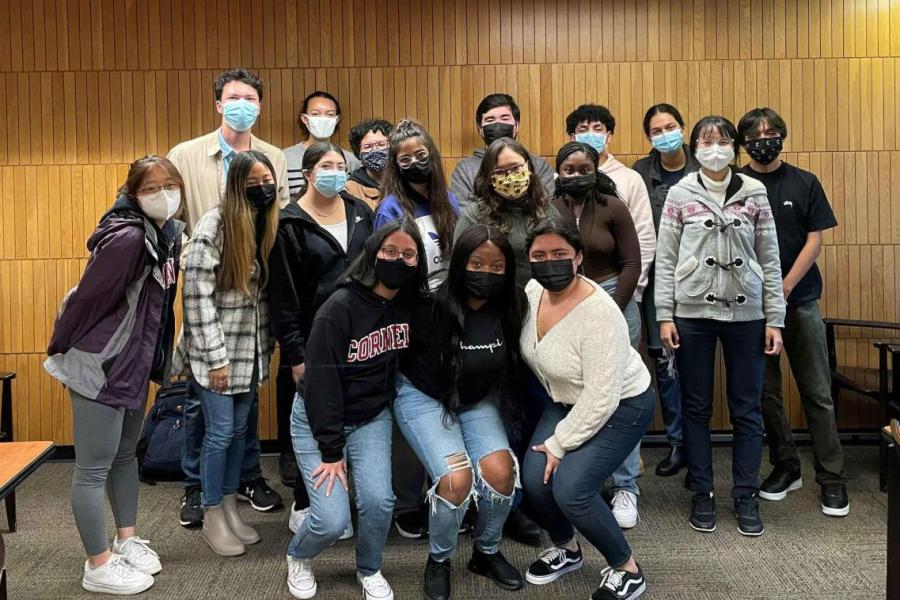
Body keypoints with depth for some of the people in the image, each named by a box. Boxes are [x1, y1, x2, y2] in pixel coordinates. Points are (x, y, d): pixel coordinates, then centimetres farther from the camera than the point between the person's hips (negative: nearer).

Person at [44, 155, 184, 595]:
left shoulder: (169, 234, 4)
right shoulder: (126, 238, -24)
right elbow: (86, 297, -19)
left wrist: (156, 360, 13)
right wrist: (59, 352, -8)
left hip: (134, 362, 9)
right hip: (98, 365, -9)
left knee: (125, 456, 21)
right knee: (94, 468, 3)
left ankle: (127, 540, 36)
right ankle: (98, 567, 16)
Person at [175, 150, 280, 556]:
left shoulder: (268, 224, 3)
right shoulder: (215, 226, -16)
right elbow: (197, 294, -17)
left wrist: (265, 347, 7)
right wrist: (215, 357, -17)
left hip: (251, 349, 6)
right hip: (216, 350, -6)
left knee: (240, 429, 14)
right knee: (220, 432, 1)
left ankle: (230, 508, 29)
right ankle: (212, 518, 18)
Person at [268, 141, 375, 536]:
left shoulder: (360, 213, 10)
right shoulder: (291, 223, -4)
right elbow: (283, 295, -8)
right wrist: (294, 354, -12)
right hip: (314, 340, -4)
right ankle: (304, 508, 18)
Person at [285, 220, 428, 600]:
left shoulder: (412, 308, -7)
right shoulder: (340, 308, -22)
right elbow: (321, 380, -21)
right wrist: (331, 450, -19)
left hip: (372, 418, 4)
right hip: (318, 418, -4)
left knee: (378, 500, -15)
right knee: (332, 520, -12)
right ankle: (298, 557, 24)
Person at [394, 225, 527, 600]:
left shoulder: (510, 309, -14)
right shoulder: (432, 307, -26)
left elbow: (511, 364, 4)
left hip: (479, 400, 4)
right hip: (423, 396, -4)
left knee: (500, 470, -18)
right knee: (457, 478, -23)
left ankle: (487, 552, 12)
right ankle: (439, 560, 8)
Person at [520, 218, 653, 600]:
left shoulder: (599, 313, -31)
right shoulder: (533, 292, -10)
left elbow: (602, 398, -28)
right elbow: (537, 356, 10)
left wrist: (559, 444, -19)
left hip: (620, 406, -6)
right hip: (567, 402, 7)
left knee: (569, 489, -19)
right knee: (534, 479, -9)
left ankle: (627, 569, 6)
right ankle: (567, 550, 21)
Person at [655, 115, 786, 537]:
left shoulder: (755, 193, 4)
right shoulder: (680, 194, 2)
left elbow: (770, 259, 5)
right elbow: (665, 259, 1)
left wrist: (774, 319, 1)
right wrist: (664, 316, -5)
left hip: (746, 314, 1)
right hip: (692, 313, -1)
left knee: (746, 409, 7)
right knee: (696, 408, 7)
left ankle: (746, 496, 20)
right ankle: (702, 494, 21)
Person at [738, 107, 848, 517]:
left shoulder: (804, 183, 3)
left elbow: (814, 240, 0)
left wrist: (784, 289, -9)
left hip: (800, 299, 0)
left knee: (817, 392, 2)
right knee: (765, 390, 7)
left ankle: (831, 478, 11)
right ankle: (785, 466, 22)